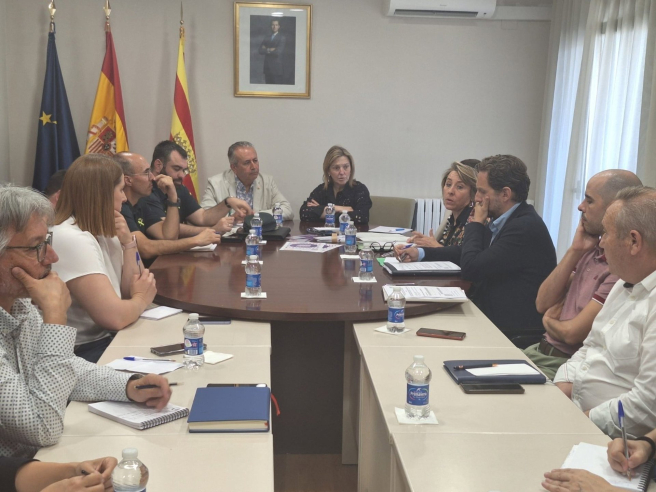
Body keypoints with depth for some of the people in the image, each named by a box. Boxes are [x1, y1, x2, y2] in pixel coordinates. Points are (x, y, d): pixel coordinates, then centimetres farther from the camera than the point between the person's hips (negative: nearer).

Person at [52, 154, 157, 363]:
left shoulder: (101, 232, 9)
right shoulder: (71, 239, -20)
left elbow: (129, 292, 11)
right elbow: (115, 317, -25)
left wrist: (128, 243, -1)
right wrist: (142, 299, -4)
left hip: (107, 340, 8)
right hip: (86, 354, -8)